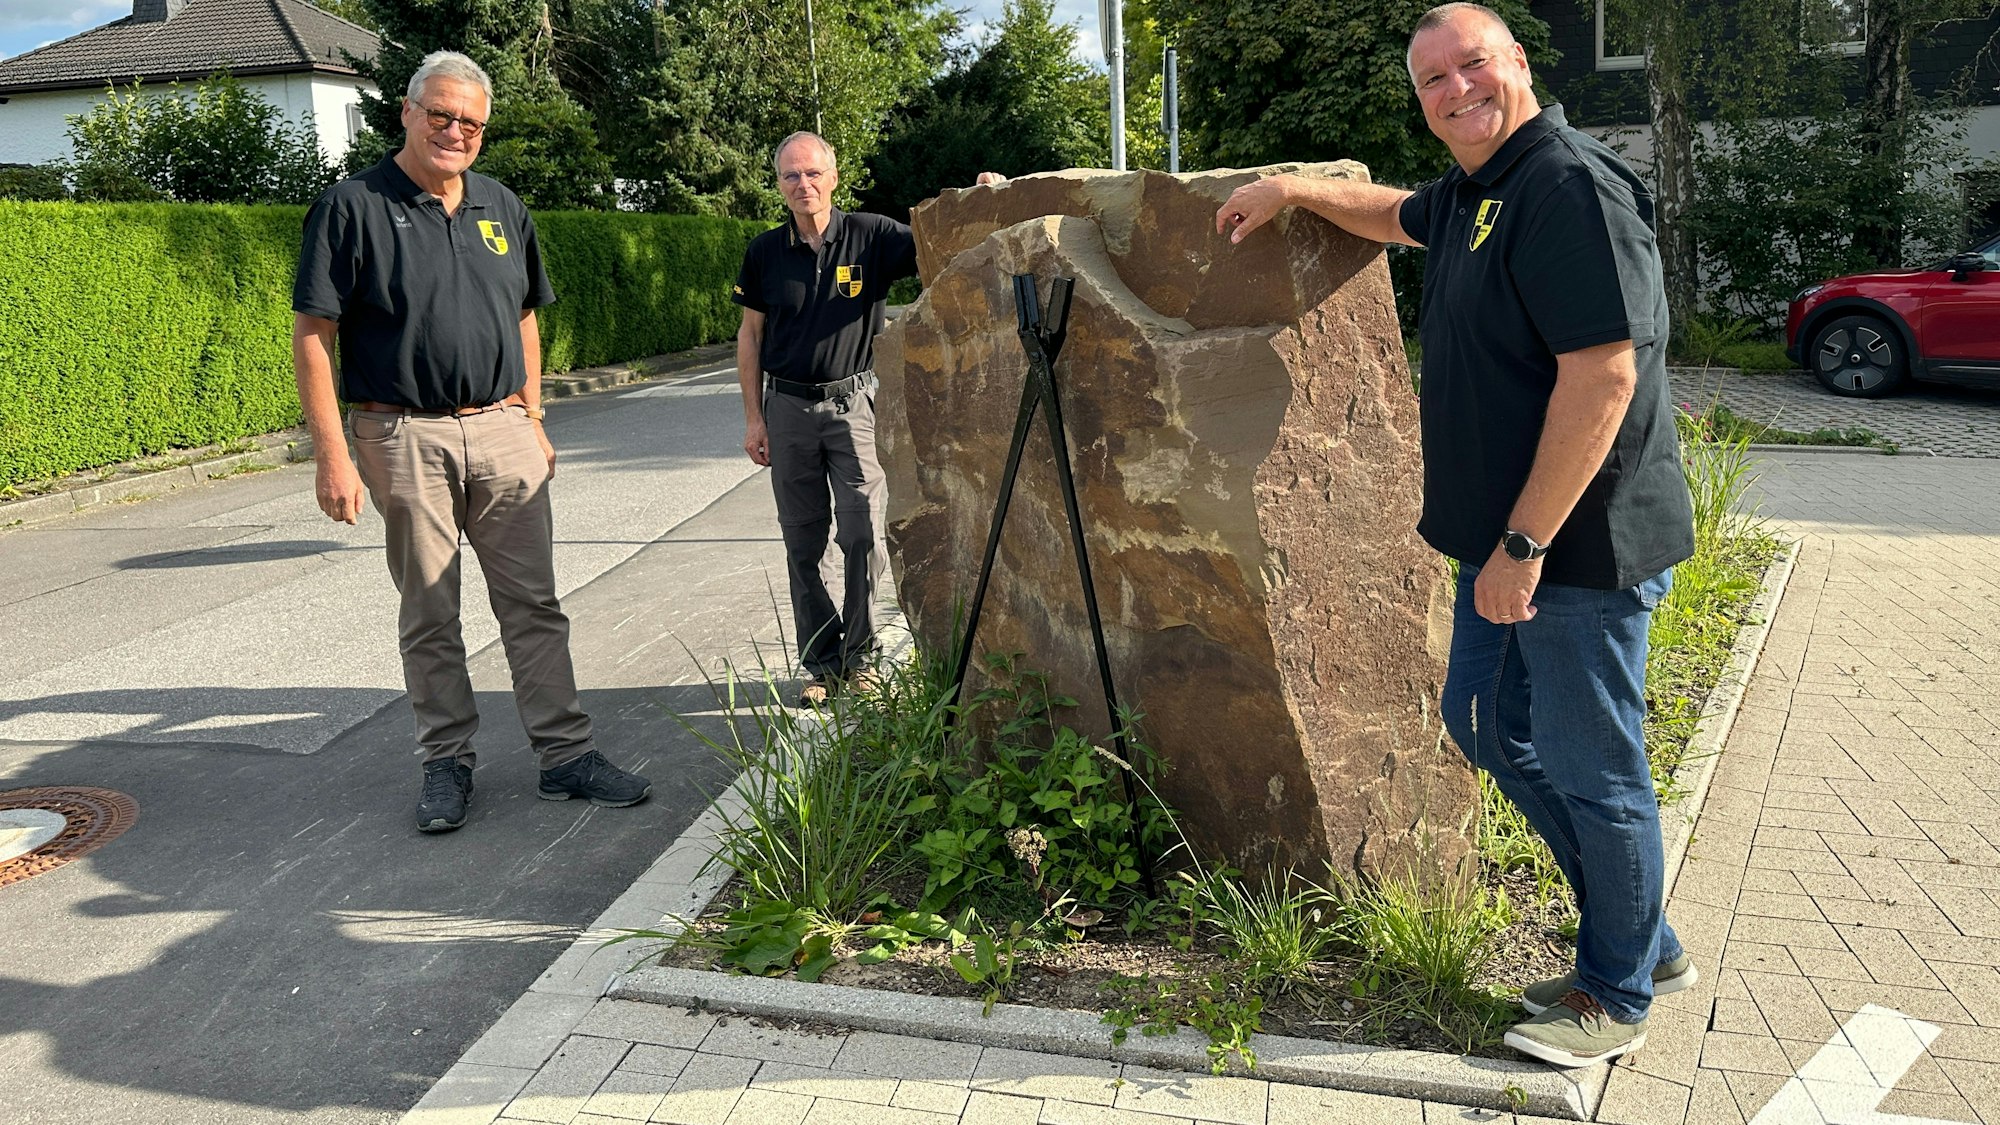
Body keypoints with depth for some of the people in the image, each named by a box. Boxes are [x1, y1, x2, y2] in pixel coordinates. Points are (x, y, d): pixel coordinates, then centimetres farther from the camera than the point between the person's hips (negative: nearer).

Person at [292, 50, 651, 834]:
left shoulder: (501, 208, 11)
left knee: (533, 602, 5)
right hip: (406, 440, -4)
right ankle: (447, 763, 19)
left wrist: (532, 421, 13)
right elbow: (311, 338, -8)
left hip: (501, 432, 4)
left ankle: (565, 754, 12)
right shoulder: (353, 207, -5)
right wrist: (332, 456, -14)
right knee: (429, 616, 6)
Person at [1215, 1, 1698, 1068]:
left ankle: (1618, 996, 25)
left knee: (1591, 770, 3)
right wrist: (1292, 188, 33)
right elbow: (1395, 214, 38)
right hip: (1504, 540, 11)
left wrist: (1523, 544, -25)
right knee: (1488, 726, 19)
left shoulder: (1571, 188, -18)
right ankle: (1645, 941, 34)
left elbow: (1604, 375, -26)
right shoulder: (1468, 194, 13)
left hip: (1581, 545, -11)